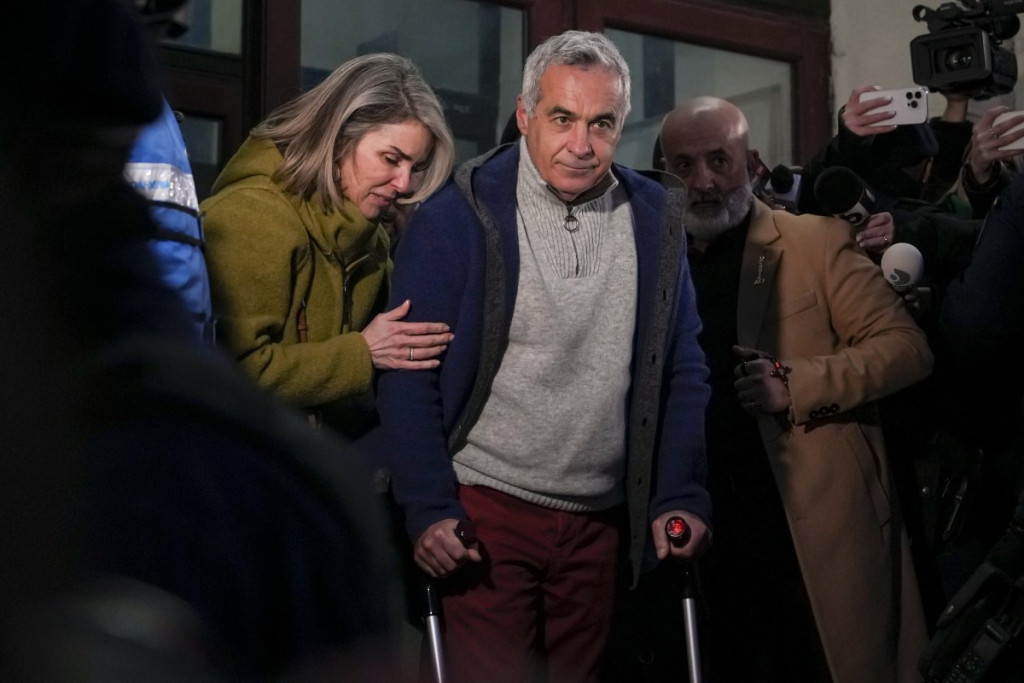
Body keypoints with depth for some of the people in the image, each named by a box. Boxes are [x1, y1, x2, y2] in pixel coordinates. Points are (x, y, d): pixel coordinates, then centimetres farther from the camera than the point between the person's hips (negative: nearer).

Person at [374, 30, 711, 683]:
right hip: (485, 512, -4)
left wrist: (682, 497, 0)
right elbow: (409, 378, -8)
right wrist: (429, 508, -15)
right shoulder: (456, 218, -9)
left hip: (601, 522, 4)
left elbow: (684, 371, 8)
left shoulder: (655, 220, 4)